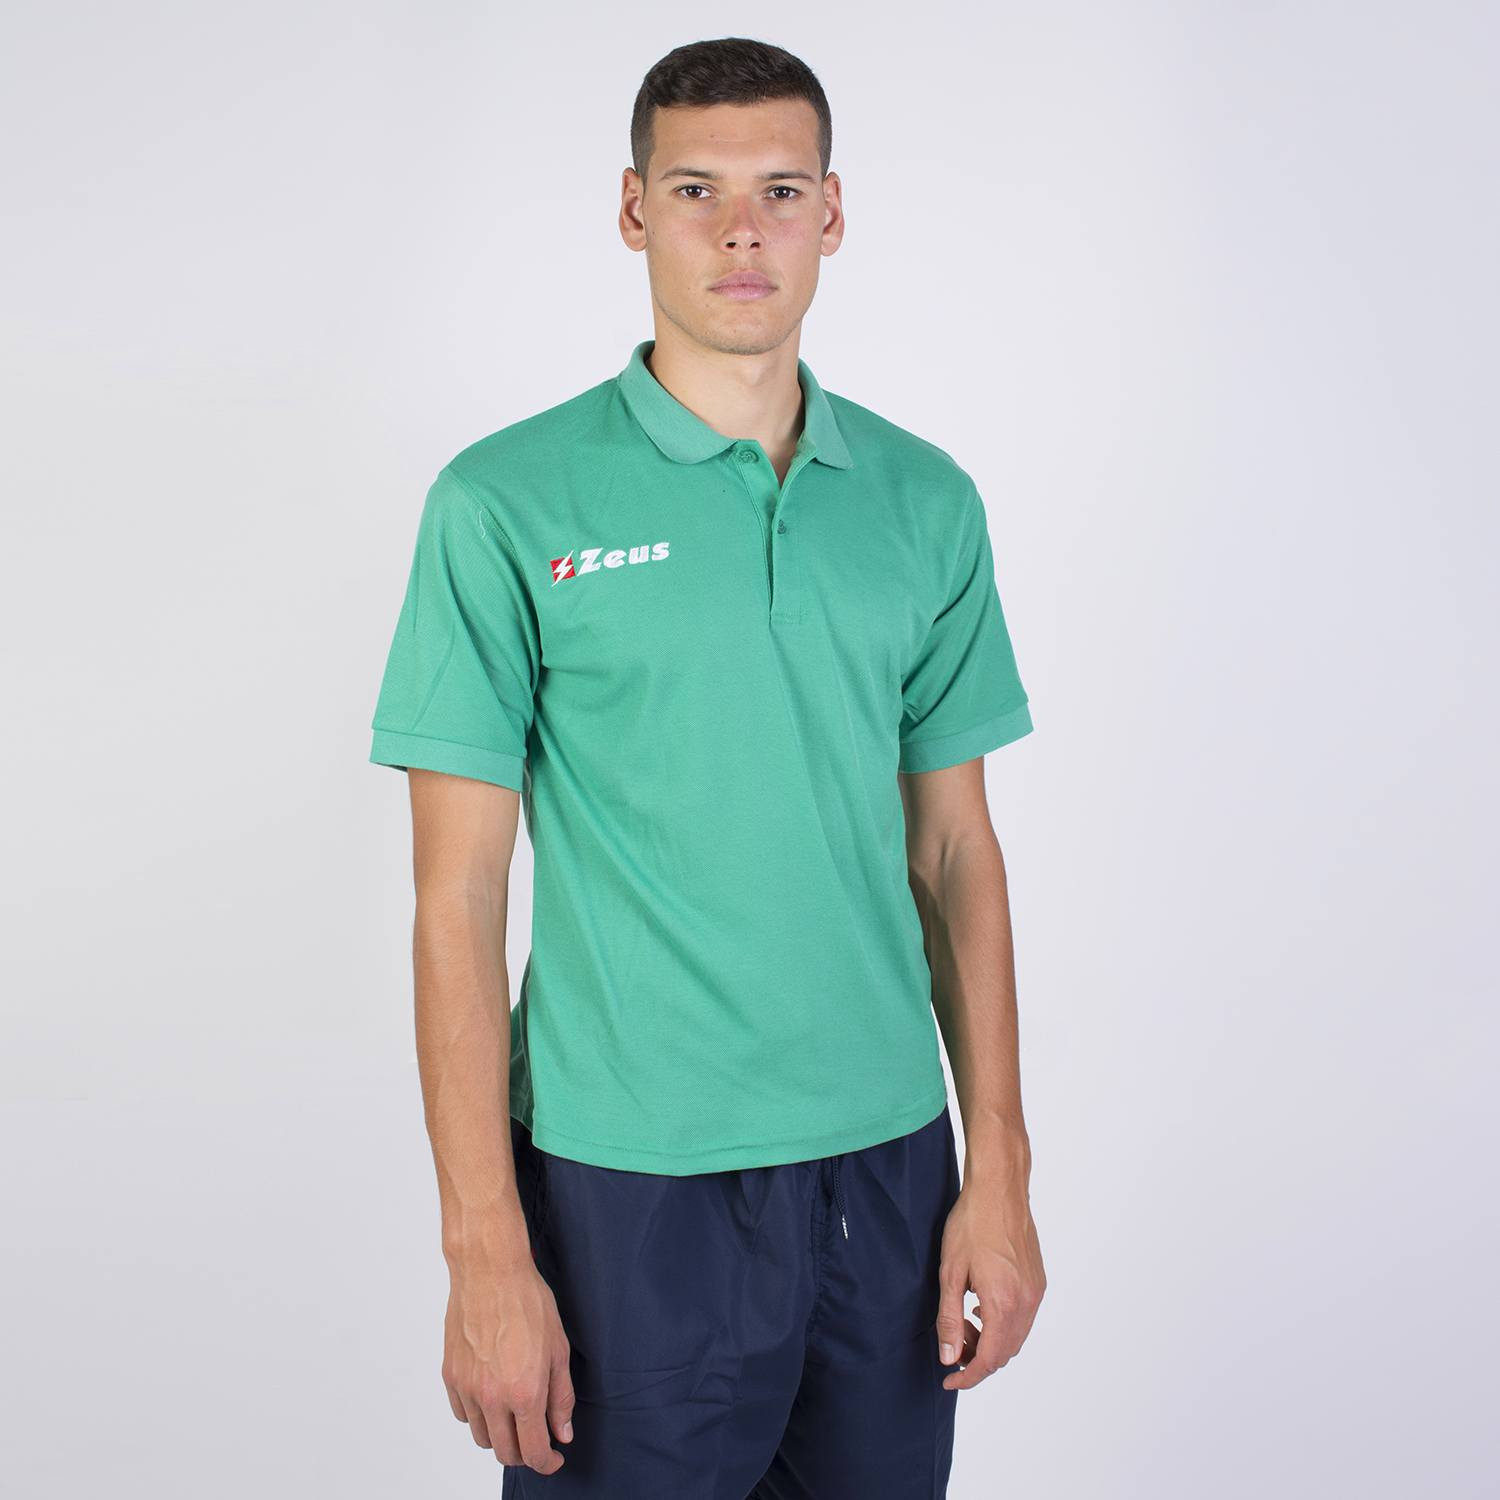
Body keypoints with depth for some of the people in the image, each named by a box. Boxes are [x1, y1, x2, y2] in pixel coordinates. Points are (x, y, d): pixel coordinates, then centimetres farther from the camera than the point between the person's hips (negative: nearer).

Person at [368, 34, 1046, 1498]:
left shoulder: (928, 500, 4)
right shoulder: (509, 503, -7)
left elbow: (954, 851, 7)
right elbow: (459, 897, -8)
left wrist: (999, 1168, 3)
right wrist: (485, 1252, -12)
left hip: (888, 1165, 4)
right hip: (630, 1182, -3)